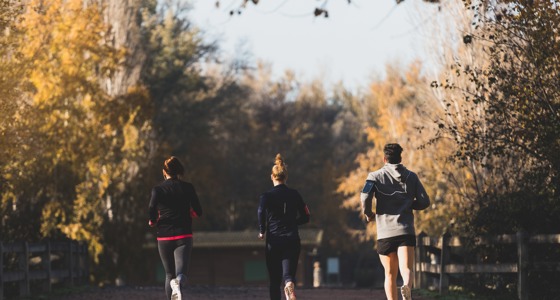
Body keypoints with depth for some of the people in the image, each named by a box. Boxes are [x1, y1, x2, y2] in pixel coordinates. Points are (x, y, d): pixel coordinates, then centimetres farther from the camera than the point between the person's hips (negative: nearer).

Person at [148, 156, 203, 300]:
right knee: (181, 272, -10)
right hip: (183, 236, -1)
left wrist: (152, 222, 12)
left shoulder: (157, 189, -1)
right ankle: (178, 283, -44)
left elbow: (152, 214, -10)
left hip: (164, 237, 1)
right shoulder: (188, 188, 1)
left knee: (169, 274, 16)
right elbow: (198, 212, 0)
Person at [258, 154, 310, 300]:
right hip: (292, 240, 1)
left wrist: (262, 231, -6)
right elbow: (305, 217, 9)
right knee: (288, 273, -9)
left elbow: (261, 212, -20)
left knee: (274, 280, 12)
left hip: (274, 240, -1)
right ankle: (290, 285, -43)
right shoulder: (294, 194, 6)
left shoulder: (267, 196, -2)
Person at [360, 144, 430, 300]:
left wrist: (368, 213, 6)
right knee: (406, 268, -15)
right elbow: (424, 202, 8)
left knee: (390, 274, 13)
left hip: (385, 233, 0)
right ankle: (407, 287, -48)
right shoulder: (411, 177, 13)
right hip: (406, 231, 0)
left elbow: (365, 196, -12)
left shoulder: (376, 176, 6)